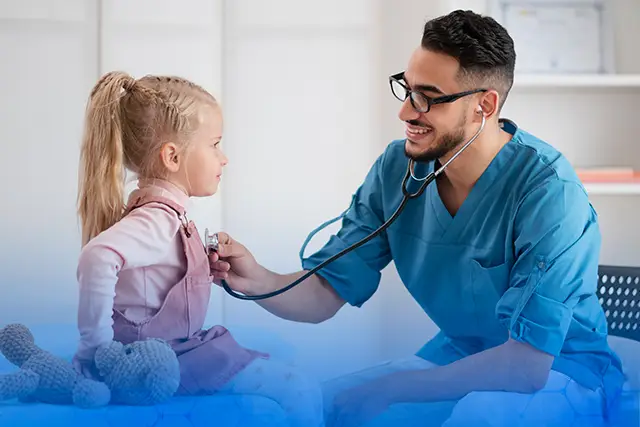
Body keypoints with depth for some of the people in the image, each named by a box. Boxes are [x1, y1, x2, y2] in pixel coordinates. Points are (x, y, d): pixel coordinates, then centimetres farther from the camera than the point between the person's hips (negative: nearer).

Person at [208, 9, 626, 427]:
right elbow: (324, 295, -5)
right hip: (456, 357, 5)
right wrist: (258, 281, -27)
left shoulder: (548, 190, -25)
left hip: (558, 370, -5)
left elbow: (528, 364, -29)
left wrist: (385, 388, -25)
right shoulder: (397, 168, -6)